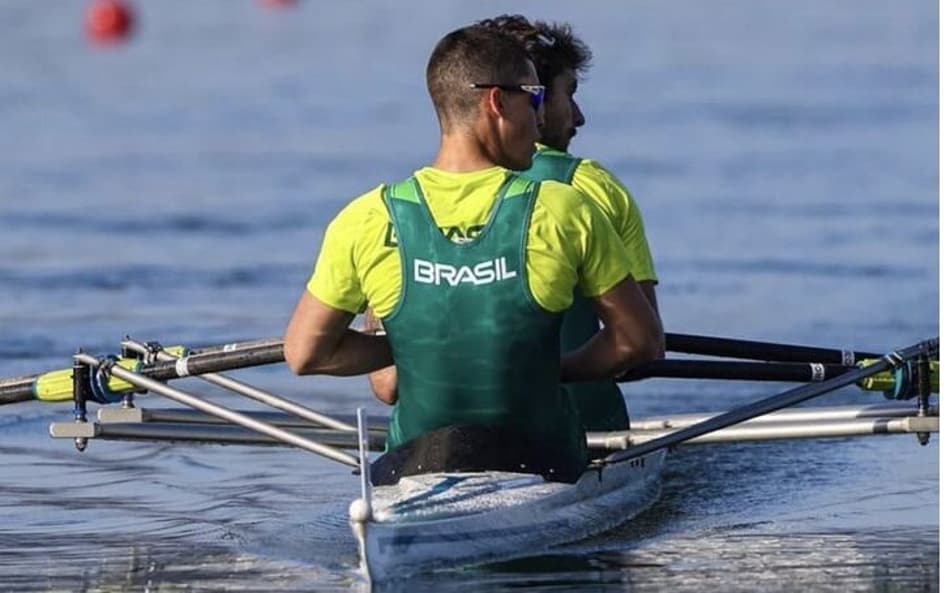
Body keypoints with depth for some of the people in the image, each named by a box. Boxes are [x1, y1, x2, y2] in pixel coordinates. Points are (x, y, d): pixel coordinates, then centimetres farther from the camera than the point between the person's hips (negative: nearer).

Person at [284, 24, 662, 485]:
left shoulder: (366, 222, -6)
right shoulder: (563, 213, -8)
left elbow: (303, 354, 0)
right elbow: (639, 340, 0)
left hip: (411, 475, 3)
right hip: (543, 471, -3)